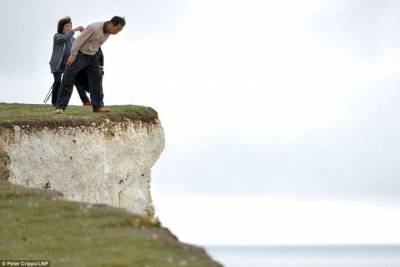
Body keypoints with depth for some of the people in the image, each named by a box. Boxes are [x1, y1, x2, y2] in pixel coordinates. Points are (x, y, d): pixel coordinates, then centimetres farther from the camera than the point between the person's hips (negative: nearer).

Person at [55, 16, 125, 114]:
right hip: (80, 54, -7)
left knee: (97, 78, 1)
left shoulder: (108, 31, -3)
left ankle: (98, 106, 5)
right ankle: (60, 106, -9)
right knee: (68, 79, -9)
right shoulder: (94, 28, -28)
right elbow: (79, 40, -23)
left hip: (93, 56, 7)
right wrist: (72, 55, -21)